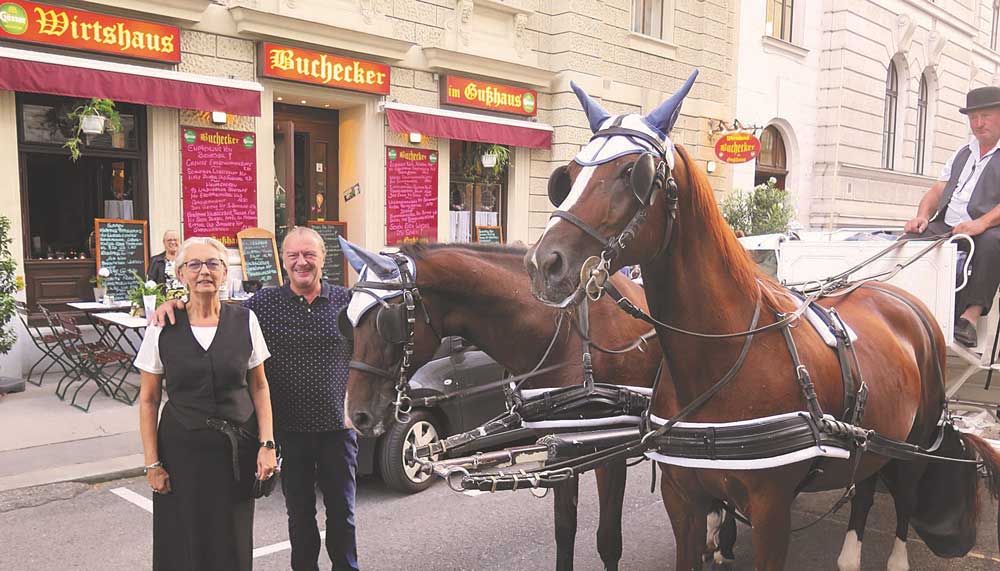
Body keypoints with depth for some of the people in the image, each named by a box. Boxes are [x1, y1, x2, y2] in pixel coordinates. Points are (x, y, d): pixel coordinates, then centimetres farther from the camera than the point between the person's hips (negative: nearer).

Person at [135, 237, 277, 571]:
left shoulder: (244, 321, -2)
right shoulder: (162, 329, -4)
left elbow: (259, 386, 4)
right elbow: (148, 400, 1)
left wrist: (267, 443, -4)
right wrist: (152, 463, -4)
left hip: (237, 450, 1)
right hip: (182, 449, -1)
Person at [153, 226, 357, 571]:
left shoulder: (345, 301, -1)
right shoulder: (265, 303, -3)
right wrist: (176, 303, -17)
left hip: (337, 426, 0)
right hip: (289, 429, 0)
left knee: (342, 510, 14)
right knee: (299, 512, 16)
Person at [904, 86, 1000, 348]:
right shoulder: (962, 154, 27)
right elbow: (937, 191, 21)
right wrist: (923, 216, 0)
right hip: (946, 227, 6)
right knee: (908, 241, -20)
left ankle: (971, 315, -40)